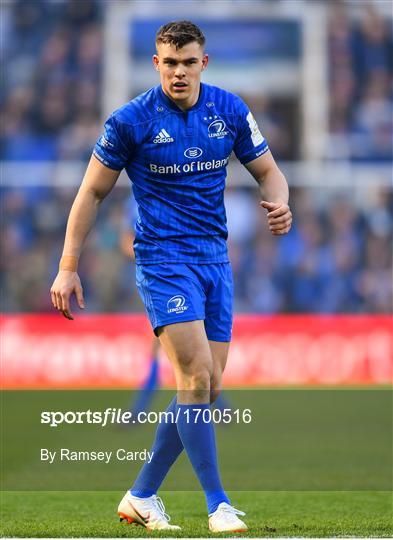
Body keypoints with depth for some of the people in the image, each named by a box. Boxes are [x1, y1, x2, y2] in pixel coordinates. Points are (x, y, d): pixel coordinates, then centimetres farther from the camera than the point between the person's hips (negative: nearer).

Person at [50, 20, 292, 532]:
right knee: (196, 378, -18)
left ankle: (142, 496, 17)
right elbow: (93, 191, 0)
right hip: (163, 259, -5)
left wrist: (279, 203, -11)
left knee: (206, 389, 4)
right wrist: (68, 267, -3)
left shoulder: (230, 109, 3)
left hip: (215, 259, 5)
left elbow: (267, 169, 13)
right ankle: (218, 506, -11)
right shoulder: (131, 120, -8)